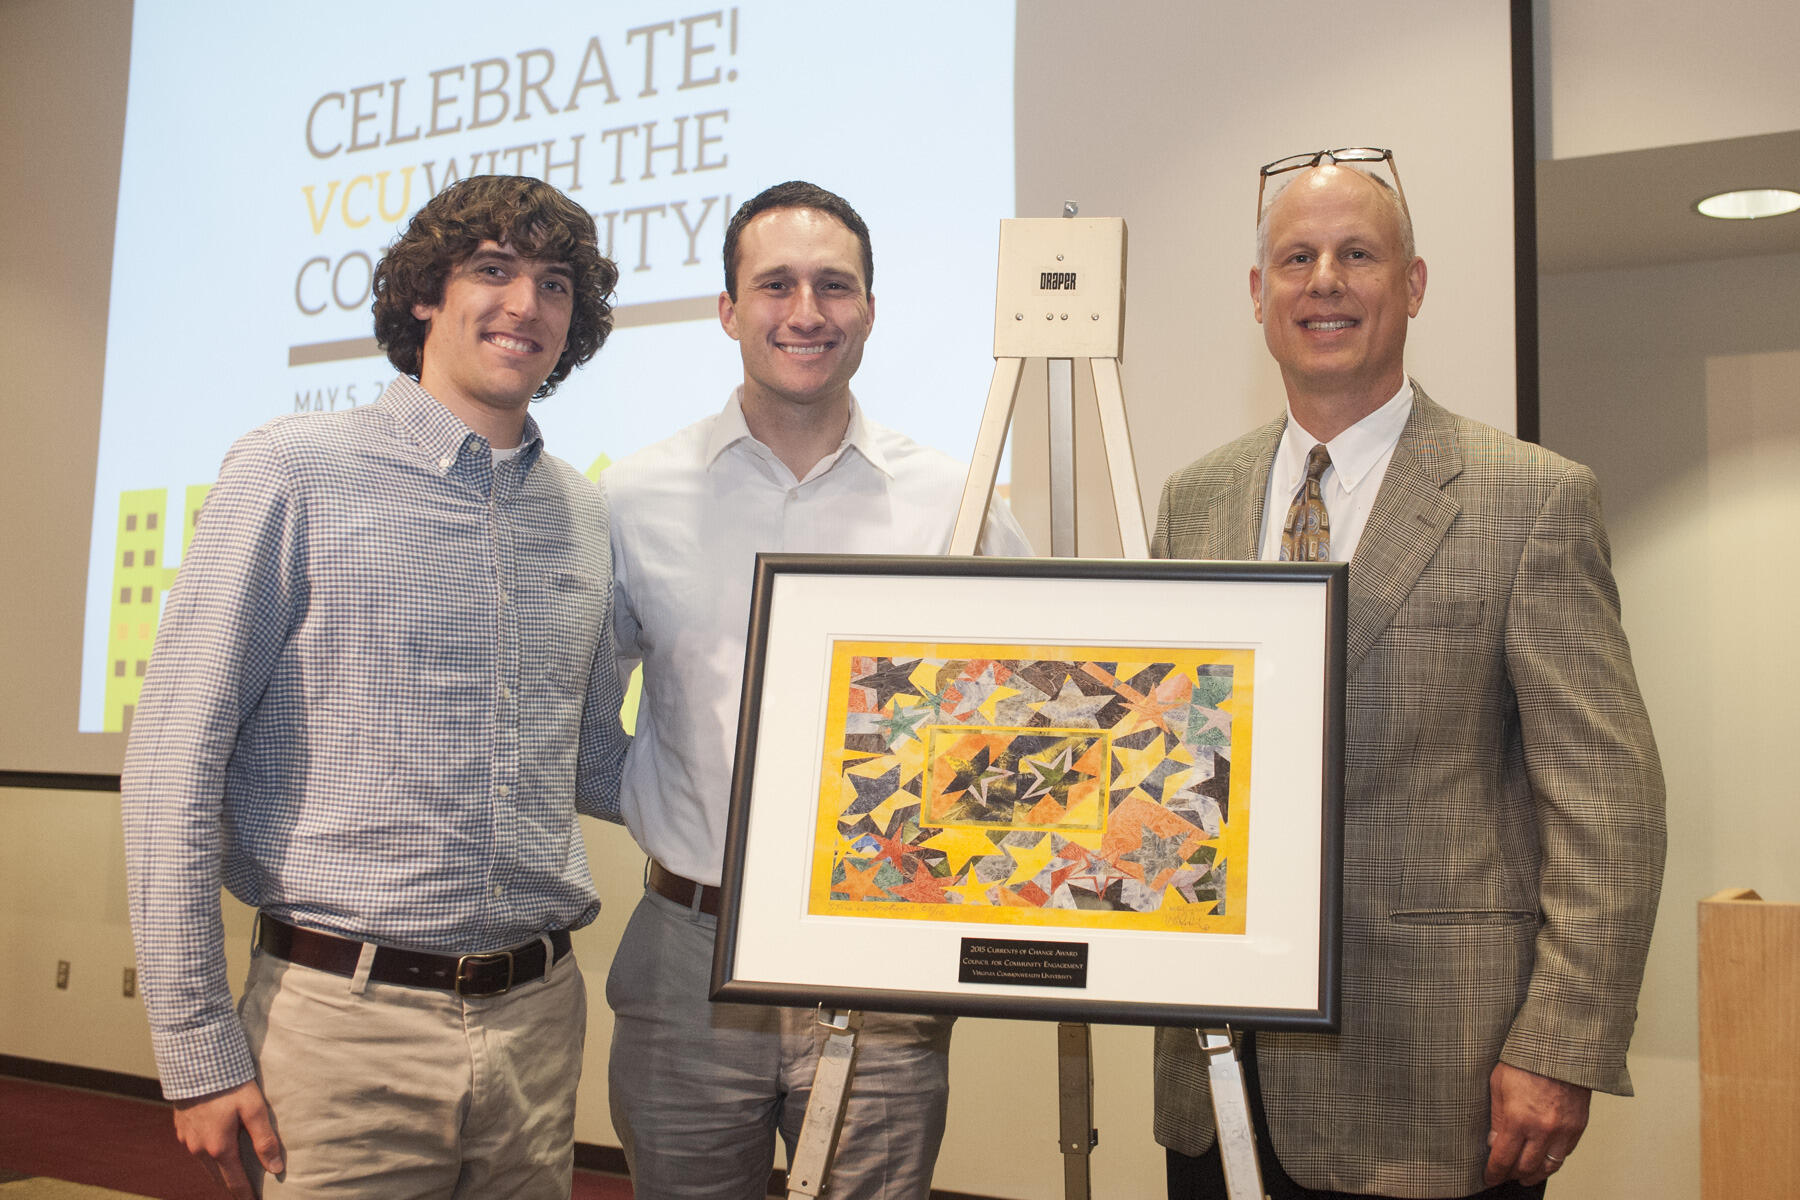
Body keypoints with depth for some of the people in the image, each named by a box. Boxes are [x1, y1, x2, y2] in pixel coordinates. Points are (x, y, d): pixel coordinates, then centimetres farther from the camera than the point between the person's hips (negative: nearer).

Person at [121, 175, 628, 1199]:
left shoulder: (585, 516, 10)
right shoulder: (295, 472, -5)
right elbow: (177, 758, -8)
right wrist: (198, 1049, -10)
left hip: (537, 1021, 5)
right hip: (344, 1024, -4)